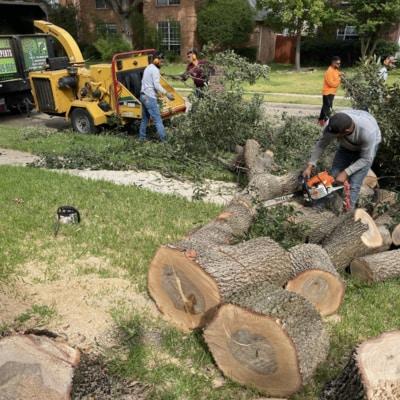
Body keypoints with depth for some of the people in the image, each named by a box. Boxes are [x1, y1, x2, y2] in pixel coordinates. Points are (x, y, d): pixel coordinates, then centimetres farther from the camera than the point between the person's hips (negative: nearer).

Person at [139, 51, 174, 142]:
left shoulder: (148, 68, 17)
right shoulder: (155, 70, -11)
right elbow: (157, 85, -19)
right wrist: (167, 94, -20)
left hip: (143, 95, 10)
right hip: (150, 97, -10)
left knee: (145, 118, 16)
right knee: (157, 120, -10)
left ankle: (142, 138, 21)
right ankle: (164, 140, -11)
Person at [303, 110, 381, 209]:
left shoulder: (367, 131, -43)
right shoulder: (333, 125, -33)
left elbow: (366, 159, -28)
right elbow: (321, 144, -16)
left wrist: (346, 173, -30)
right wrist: (310, 166, -18)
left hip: (368, 147, -4)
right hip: (347, 145, 4)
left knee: (354, 185, -13)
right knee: (334, 177, -2)